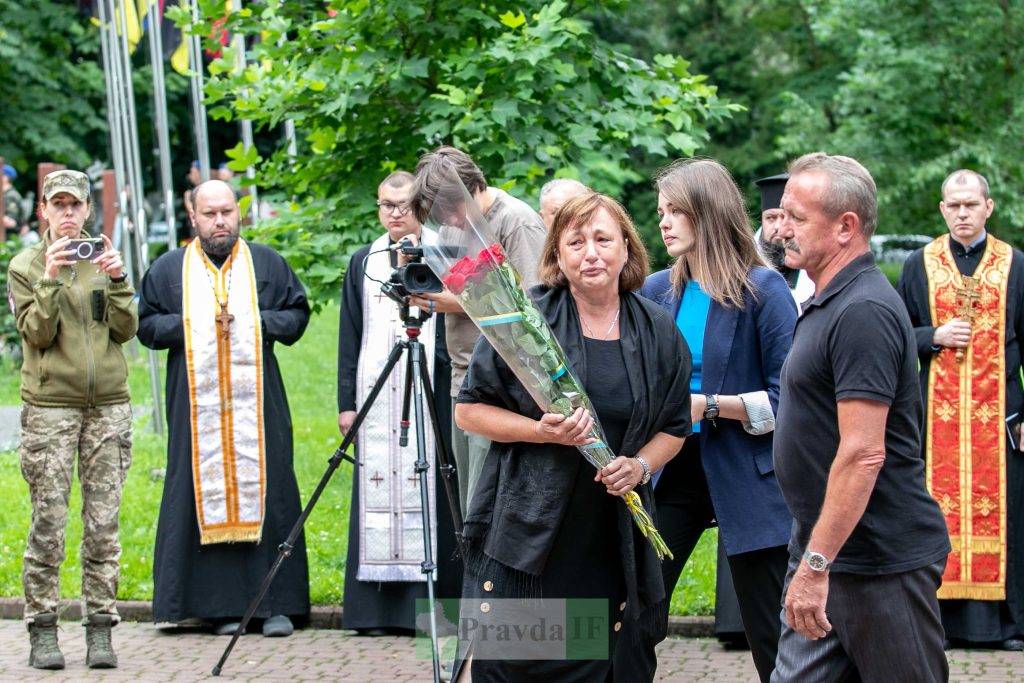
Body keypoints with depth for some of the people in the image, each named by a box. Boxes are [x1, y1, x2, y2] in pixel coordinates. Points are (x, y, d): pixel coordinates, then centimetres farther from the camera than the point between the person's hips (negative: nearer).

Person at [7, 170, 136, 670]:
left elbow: (126, 330, 4)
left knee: (103, 522, 0)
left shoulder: (104, 259, 12)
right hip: (49, 406, -2)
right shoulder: (26, 266, 5)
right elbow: (37, 333, -5)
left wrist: (117, 281, -11)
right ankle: (42, 631, 1)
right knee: (48, 522, -4)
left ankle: (100, 629, 3)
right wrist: (51, 279, -16)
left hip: (108, 403, 2)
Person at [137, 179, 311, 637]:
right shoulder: (168, 269, 10)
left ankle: (276, 603, 2)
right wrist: (193, 324, -7)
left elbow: (298, 314, 10)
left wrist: (255, 321, -6)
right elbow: (146, 325, 8)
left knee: (265, 490, -2)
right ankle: (222, 604, 2)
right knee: (207, 493, -3)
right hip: (197, 403, 0)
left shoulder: (268, 263, 10)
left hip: (256, 402, 0)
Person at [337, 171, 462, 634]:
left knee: (429, 491, -5)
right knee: (376, 487, 0)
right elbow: (349, 337, 13)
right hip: (376, 393, 3)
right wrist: (346, 401, 8)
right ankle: (376, 607, 4)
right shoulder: (362, 263, 14)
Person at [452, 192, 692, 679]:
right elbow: (469, 410, -3)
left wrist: (641, 465, -5)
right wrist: (541, 431, -17)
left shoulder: (657, 331, 6)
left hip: (610, 543, 3)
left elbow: (674, 427, 15)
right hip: (524, 531, -3)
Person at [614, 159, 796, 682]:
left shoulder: (762, 289, -9)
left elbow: (787, 398, -15)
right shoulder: (656, 291, 6)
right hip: (669, 471, 5)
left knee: (774, 639, 3)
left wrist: (708, 406, -19)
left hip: (744, 480, -5)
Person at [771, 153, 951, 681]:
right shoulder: (827, 304, 16)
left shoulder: (863, 312, -18)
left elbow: (863, 453, -24)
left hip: (881, 560, -10)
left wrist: (816, 564, -24)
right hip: (828, 557, 10)